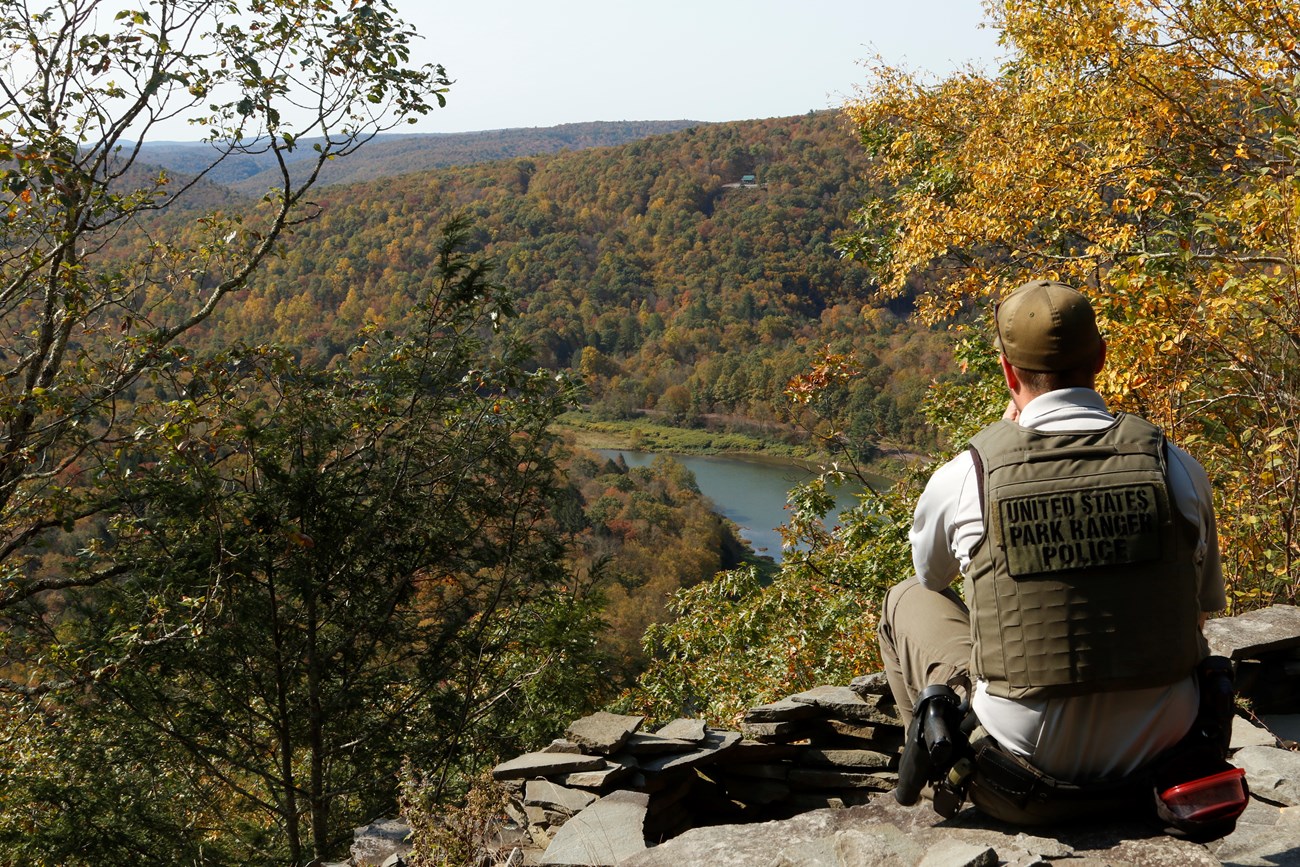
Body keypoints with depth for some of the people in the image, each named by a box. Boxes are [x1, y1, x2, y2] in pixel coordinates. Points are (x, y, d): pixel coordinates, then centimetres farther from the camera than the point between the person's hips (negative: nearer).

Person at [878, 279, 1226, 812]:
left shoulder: (963, 476, -10)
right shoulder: (1176, 467, -4)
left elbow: (931, 579, 15)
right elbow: (1202, 607, 13)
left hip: (1027, 747, -2)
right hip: (1158, 744, 3)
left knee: (907, 599, 21)